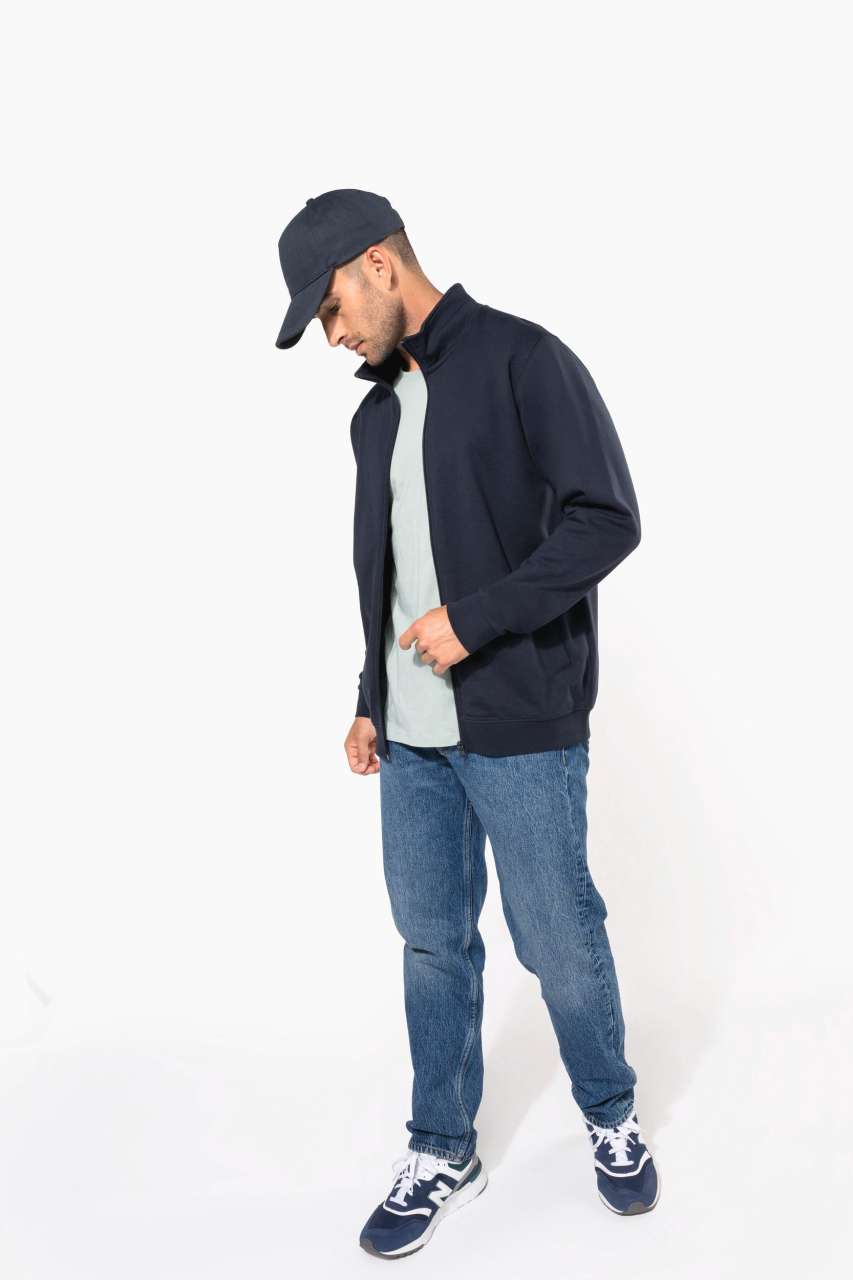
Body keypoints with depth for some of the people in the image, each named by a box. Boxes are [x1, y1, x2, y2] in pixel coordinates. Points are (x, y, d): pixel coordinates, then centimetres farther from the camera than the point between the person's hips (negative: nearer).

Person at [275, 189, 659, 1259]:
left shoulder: (522, 360, -8)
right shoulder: (376, 411, 15)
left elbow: (606, 520, -15)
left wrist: (474, 620, -18)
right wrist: (370, 701, 17)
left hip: (522, 730, -6)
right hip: (411, 736, 7)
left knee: (560, 946, 6)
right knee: (432, 942, 13)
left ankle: (612, 1120, 32)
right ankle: (443, 1153, 29)